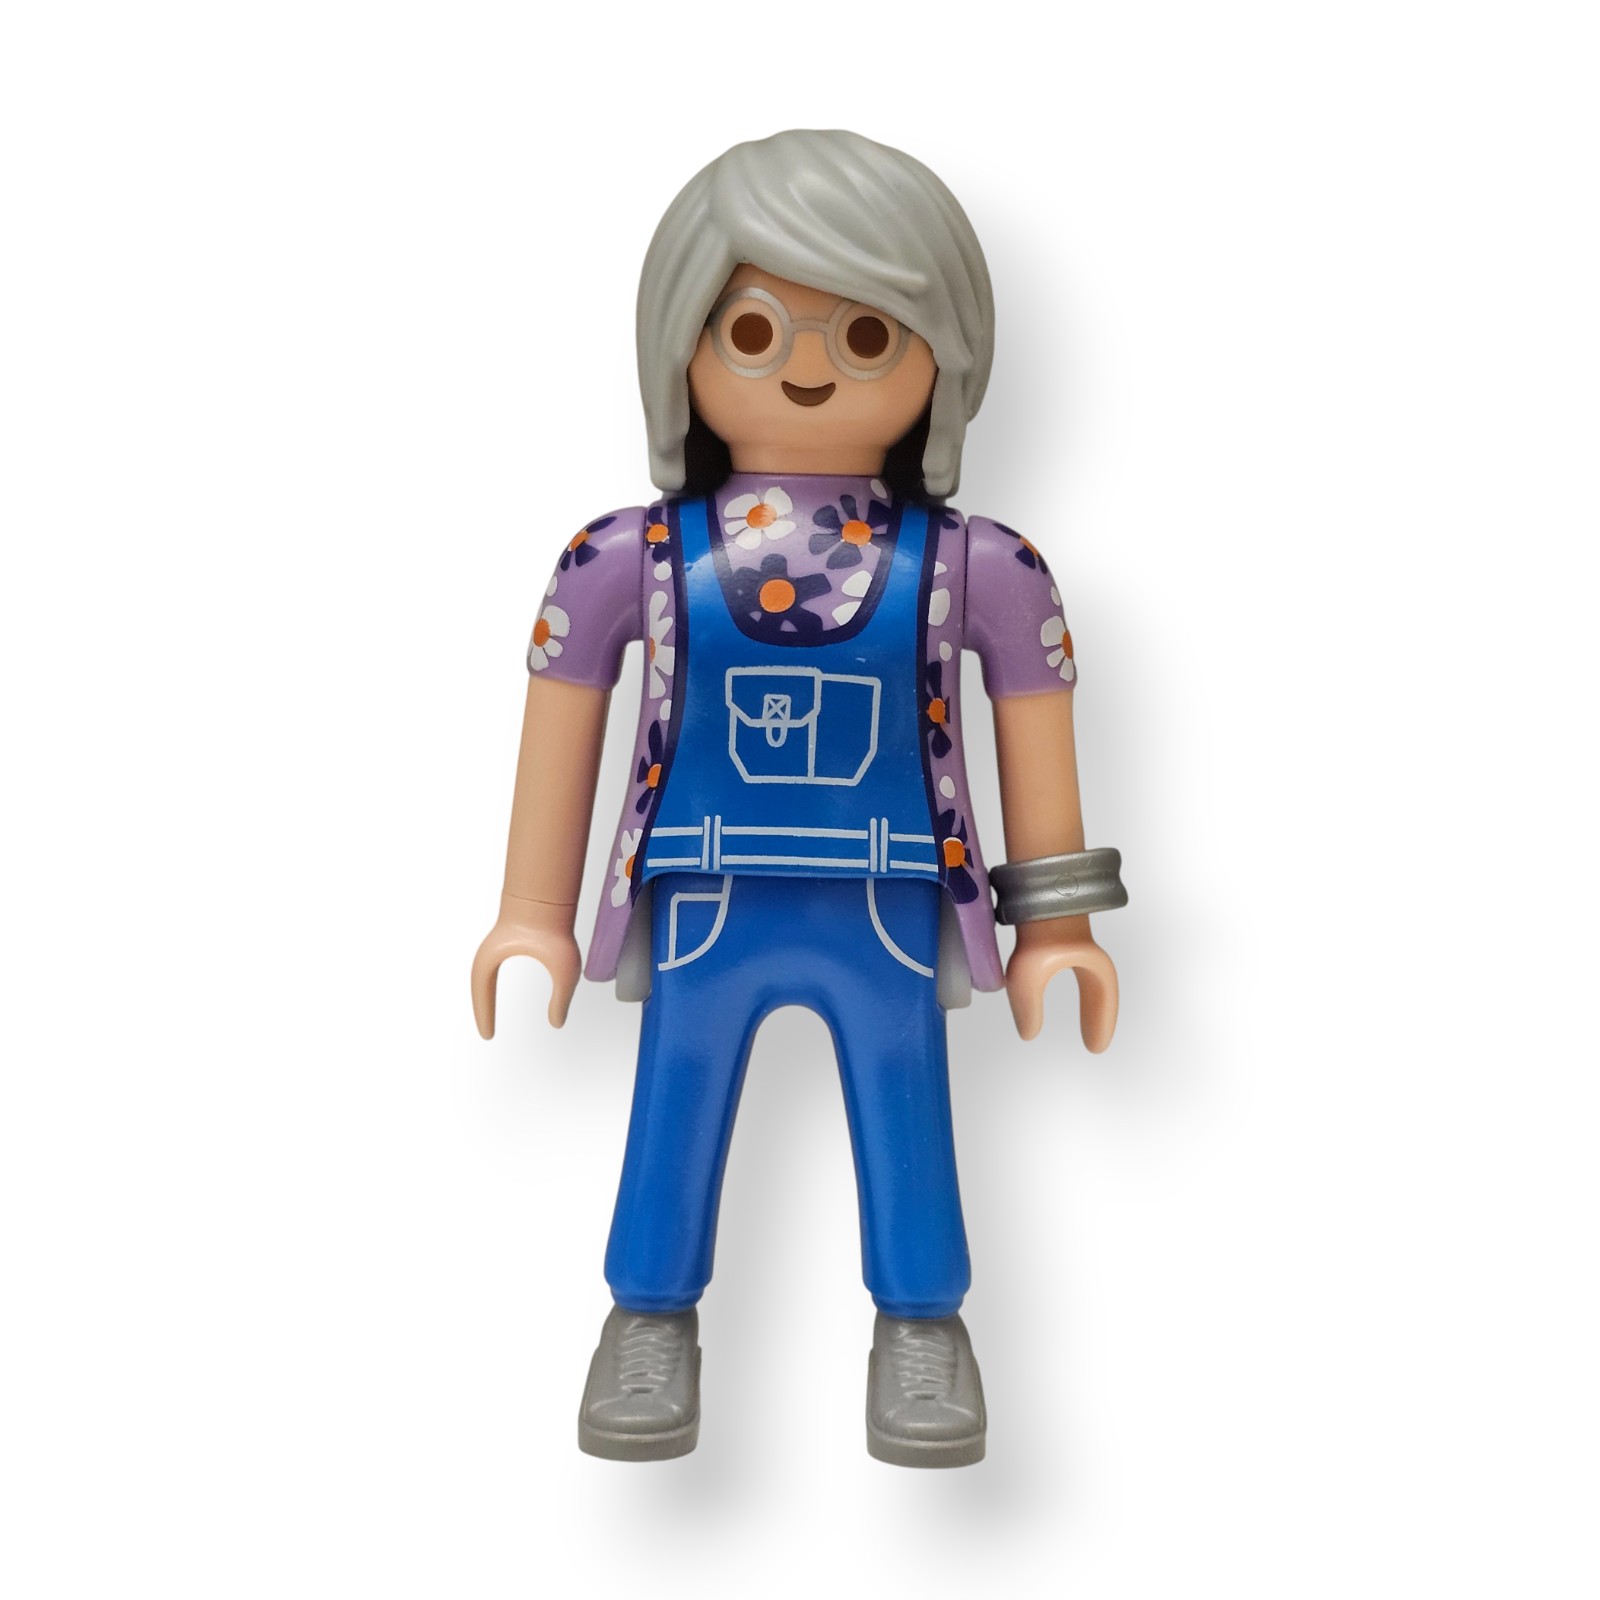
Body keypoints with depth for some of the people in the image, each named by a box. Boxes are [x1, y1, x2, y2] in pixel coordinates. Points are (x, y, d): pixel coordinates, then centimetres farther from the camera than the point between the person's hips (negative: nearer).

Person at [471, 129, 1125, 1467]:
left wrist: (1057, 927, 5)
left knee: (906, 1116, 12)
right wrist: (533, 915, 7)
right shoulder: (632, 558, -4)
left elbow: (1035, 738, 4)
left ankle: (921, 1325, 33)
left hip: (890, 920, 0)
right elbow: (562, 733, 4)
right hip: (705, 917, 1)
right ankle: (652, 1318, 34)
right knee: (673, 1118, 12)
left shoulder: (972, 567, -4)